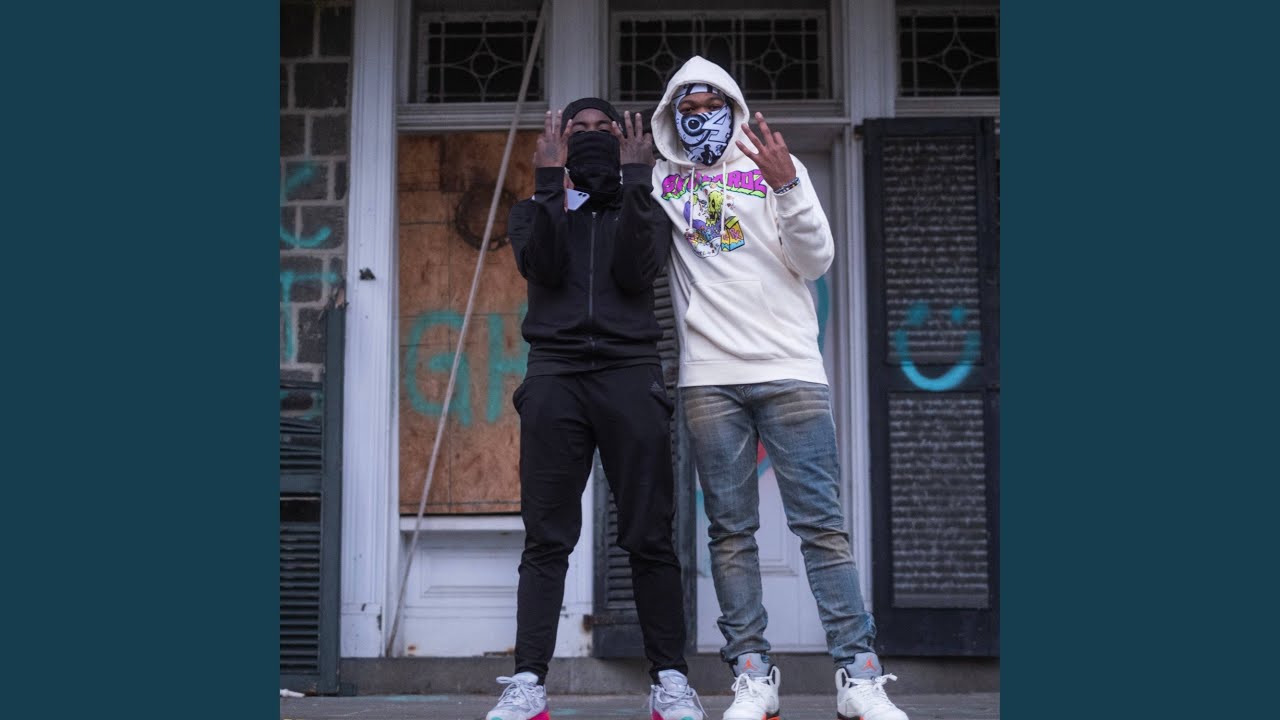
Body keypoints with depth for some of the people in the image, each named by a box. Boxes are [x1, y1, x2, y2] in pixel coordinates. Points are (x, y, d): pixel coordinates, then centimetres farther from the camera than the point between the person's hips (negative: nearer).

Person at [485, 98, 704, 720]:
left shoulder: (643, 211, 19)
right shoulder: (535, 212, 20)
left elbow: (636, 273, -2)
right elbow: (542, 267, -2)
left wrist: (633, 178, -3)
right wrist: (549, 179, -3)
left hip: (630, 376, 0)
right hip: (554, 376, 0)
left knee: (650, 535, -4)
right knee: (546, 538, -5)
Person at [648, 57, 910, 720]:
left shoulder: (775, 164, 11)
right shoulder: (660, 181, 15)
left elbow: (816, 260, 2)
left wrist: (786, 186, -13)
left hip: (790, 371, -1)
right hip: (708, 379, 2)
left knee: (820, 523, -5)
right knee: (730, 531, 0)